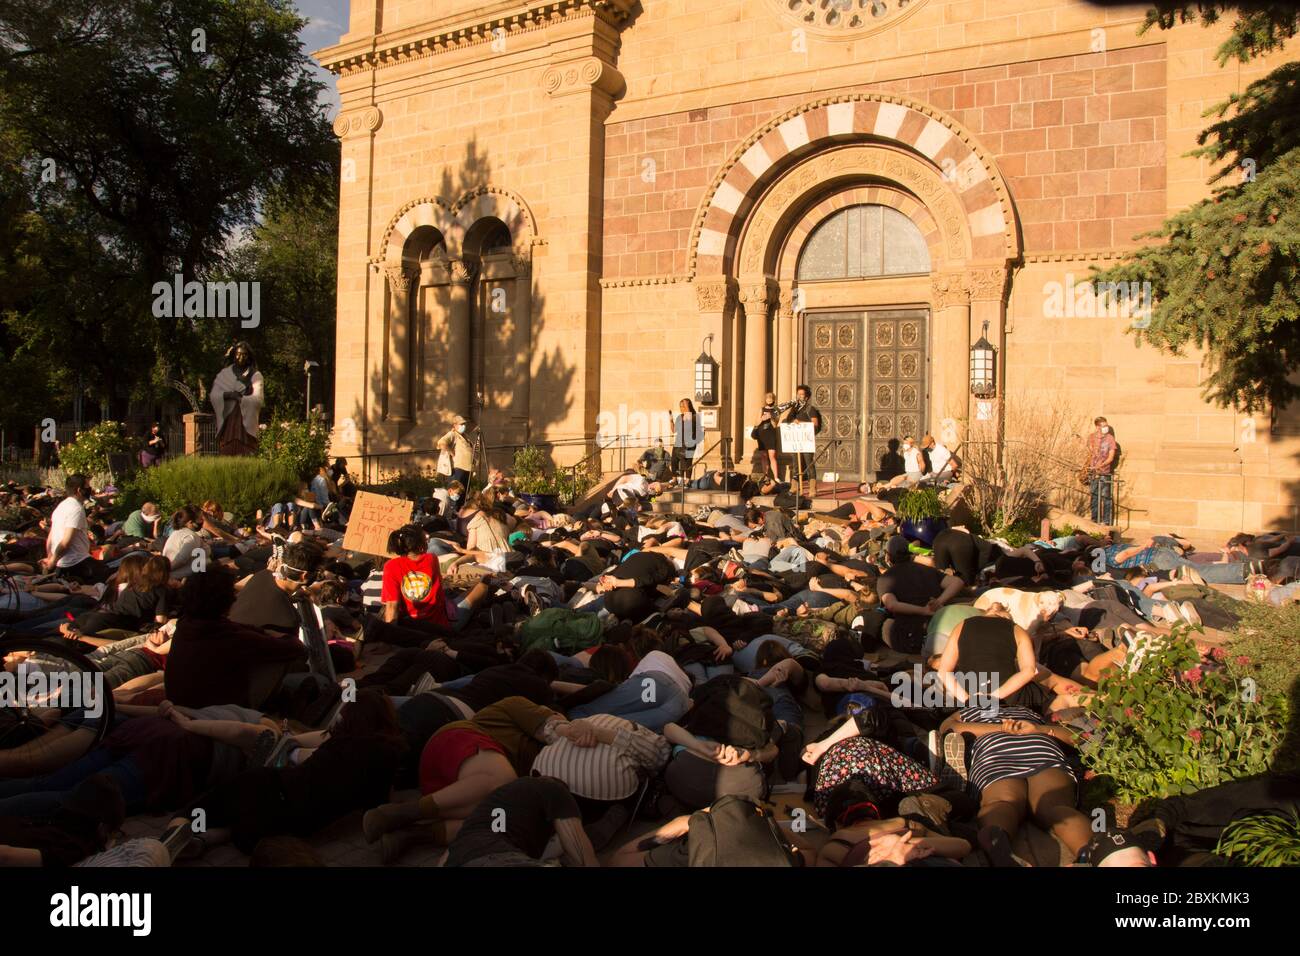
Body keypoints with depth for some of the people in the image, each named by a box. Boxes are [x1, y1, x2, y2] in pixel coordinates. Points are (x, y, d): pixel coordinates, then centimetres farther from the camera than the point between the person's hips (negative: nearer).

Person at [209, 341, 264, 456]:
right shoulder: (224, 373, 12)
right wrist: (227, 395, -13)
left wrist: (238, 397, -10)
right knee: (228, 454, -5)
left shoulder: (255, 375, 7)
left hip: (246, 421, -1)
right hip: (227, 421, 2)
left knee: (245, 456, -9)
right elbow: (213, 395, 3)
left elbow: (257, 399, -4)